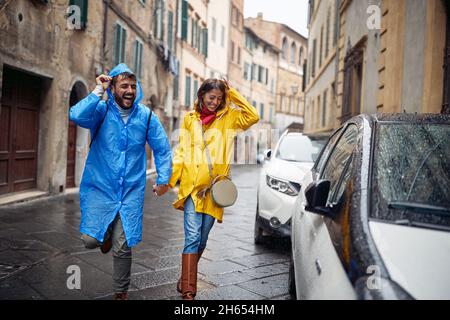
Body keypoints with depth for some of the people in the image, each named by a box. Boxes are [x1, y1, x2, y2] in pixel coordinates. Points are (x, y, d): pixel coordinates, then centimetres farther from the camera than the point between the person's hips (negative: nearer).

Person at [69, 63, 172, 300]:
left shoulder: (146, 116, -1)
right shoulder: (101, 110, -7)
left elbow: (162, 149, 7)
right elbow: (76, 116, -29)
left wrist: (163, 178, 3)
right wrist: (98, 91, -23)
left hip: (131, 192, 1)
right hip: (100, 188, -1)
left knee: (123, 247, 3)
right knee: (90, 239, -6)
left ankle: (120, 293, 27)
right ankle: (106, 236, 32)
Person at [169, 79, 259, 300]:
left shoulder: (228, 117, 9)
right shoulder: (190, 119, 9)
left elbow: (252, 116, -7)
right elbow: (181, 153, 9)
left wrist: (232, 93, -2)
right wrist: (168, 180, 0)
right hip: (192, 184, -1)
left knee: (202, 238, 10)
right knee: (193, 237, -10)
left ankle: (186, 278, 31)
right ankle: (188, 291, -6)